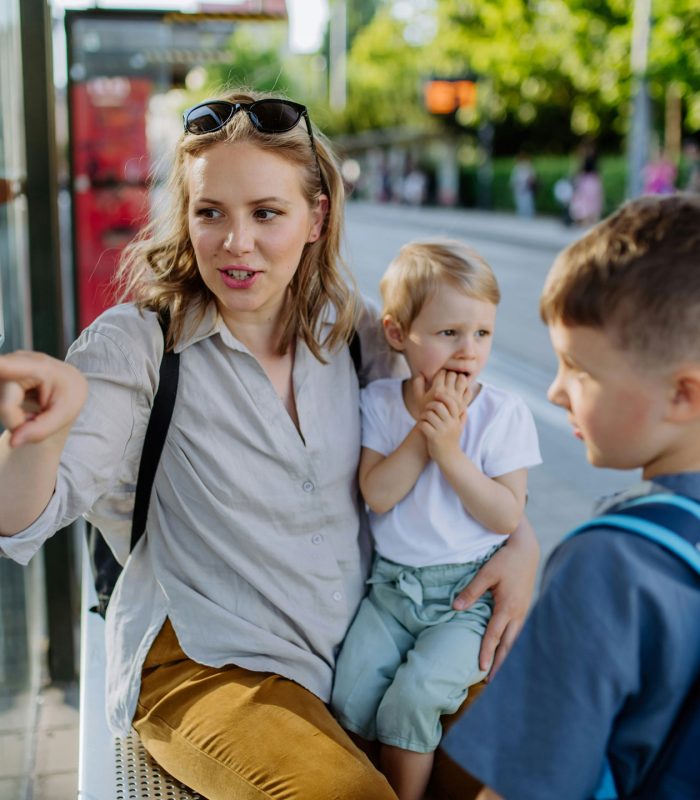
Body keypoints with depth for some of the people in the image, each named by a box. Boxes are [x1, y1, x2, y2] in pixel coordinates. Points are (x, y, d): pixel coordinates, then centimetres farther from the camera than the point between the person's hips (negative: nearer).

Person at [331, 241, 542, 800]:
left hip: (469, 592, -3)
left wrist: (449, 449, -21)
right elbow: (376, 495, -11)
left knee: (414, 692, -20)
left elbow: (506, 516, -13)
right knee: (351, 698, -11)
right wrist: (421, 430, -20)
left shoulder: (504, 414, -8)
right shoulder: (379, 403, 0)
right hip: (392, 584, 3)